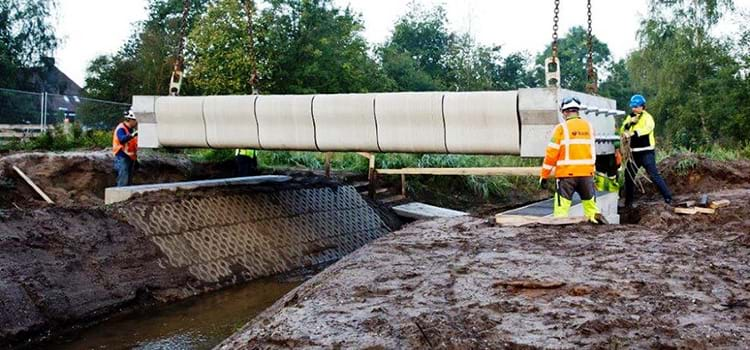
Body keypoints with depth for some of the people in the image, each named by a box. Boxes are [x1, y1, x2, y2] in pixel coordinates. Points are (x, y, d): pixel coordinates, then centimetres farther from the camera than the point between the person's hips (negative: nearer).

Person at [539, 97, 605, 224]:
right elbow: (592, 150, 14)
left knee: (562, 203, -2)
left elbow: (551, 153, -8)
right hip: (587, 172, 4)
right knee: (589, 200, 19)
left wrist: (544, 175, -3)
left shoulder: (561, 128, -7)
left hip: (567, 173, -4)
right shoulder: (589, 126, 7)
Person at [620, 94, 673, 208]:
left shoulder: (647, 117, -9)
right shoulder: (630, 117, 12)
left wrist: (632, 133, -41)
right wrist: (629, 123, -15)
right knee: (629, 175, 11)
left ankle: (668, 197, -5)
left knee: (654, 175, -12)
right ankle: (628, 202, 22)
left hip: (646, 152, -7)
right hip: (634, 152, 7)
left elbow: (647, 128, -29)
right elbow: (622, 131, 3)